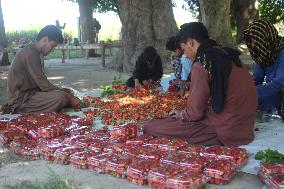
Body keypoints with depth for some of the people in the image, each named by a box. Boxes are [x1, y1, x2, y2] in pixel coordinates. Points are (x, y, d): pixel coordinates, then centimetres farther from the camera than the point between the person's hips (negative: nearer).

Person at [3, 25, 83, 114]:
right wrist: (69, 97, -13)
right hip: (20, 100, -11)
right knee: (61, 97, -26)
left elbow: (41, 83, 14)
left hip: (27, 94, 11)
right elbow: (44, 86, -20)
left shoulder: (32, 51, 14)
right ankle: (19, 111, -11)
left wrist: (66, 91, 6)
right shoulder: (30, 54, -18)